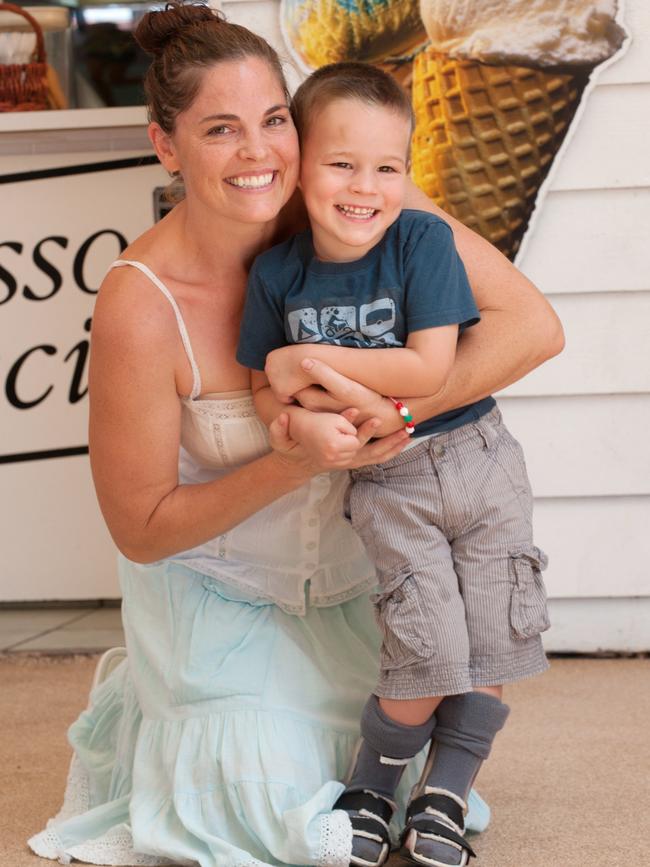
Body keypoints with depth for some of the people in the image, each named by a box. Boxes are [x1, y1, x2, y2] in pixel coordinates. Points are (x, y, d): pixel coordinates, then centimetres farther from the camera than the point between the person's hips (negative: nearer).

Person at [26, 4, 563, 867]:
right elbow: (142, 529, -20)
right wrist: (291, 464, -31)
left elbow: (533, 325, -27)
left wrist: (390, 409, -36)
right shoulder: (142, 304, -30)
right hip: (217, 588, -3)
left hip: (348, 567, 3)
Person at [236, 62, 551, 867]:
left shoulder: (422, 240, -13)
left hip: (478, 460, 0)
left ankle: (442, 799, 22)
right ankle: (369, 793, 17)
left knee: (492, 651, 2)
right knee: (428, 660, -8)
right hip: (386, 485, 0)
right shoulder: (277, 273, -5)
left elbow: (429, 368, -20)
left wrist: (312, 360, -18)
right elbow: (265, 395, 5)